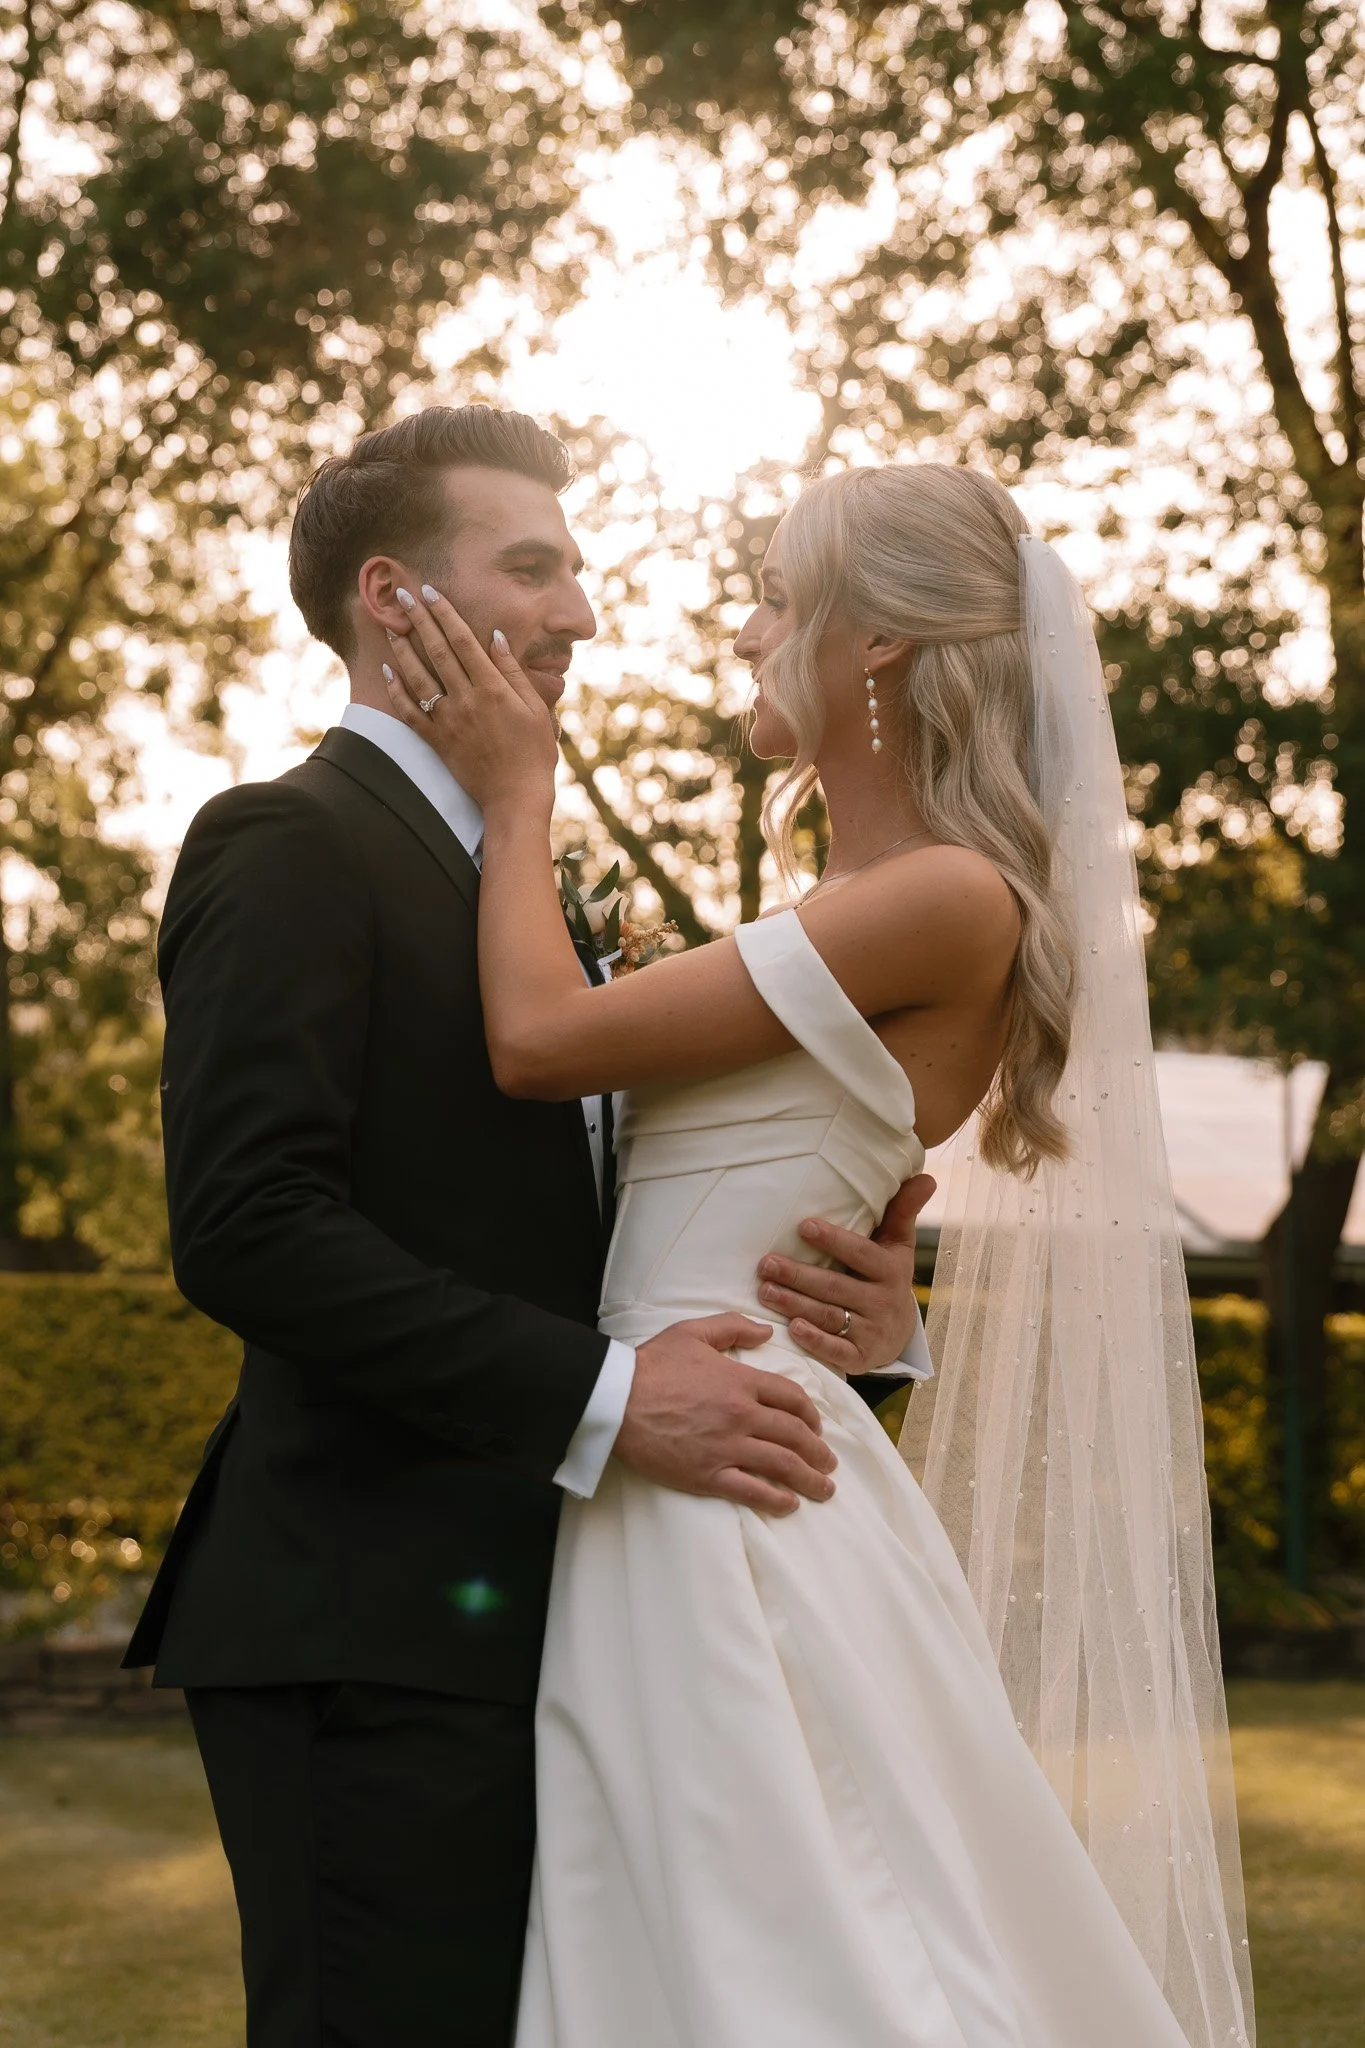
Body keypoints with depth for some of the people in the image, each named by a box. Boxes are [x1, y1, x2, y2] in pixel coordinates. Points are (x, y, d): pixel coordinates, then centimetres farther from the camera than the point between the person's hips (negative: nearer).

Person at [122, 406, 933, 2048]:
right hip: (373, 1647, -9)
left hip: (513, 1638, 9)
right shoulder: (290, 849, -7)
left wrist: (861, 1319, -1)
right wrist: (600, 1397, -21)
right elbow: (246, 1228, -19)